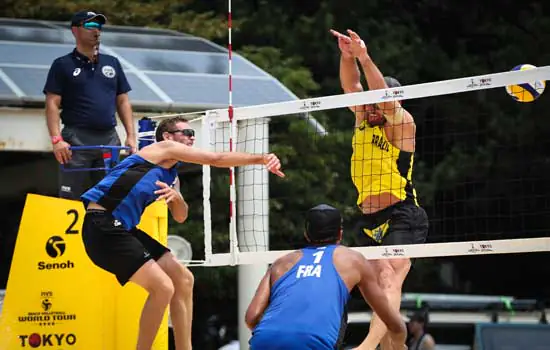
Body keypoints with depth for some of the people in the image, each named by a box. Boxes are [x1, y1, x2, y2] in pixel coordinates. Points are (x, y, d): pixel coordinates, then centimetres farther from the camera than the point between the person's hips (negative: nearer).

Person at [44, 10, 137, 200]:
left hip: (109, 140, 4)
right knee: (71, 199, -6)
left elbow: (123, 101, 18)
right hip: (77, 140, -4)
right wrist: (56, 139, -14)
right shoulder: (63, 65, 4)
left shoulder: (112, 63, 17)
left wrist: (131, 136, 8)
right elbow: (52, 104, -2)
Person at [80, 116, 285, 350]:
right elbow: (216, 159, -6)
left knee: (183, 279, 11)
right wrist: (261, 158, -2)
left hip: (122, 229, 10)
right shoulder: (162, 148, -3)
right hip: (102, 227, -10)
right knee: (162, 287, -17)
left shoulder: (172, 176, 23)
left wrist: (177, 198, -4)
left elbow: (180, 217, 18)